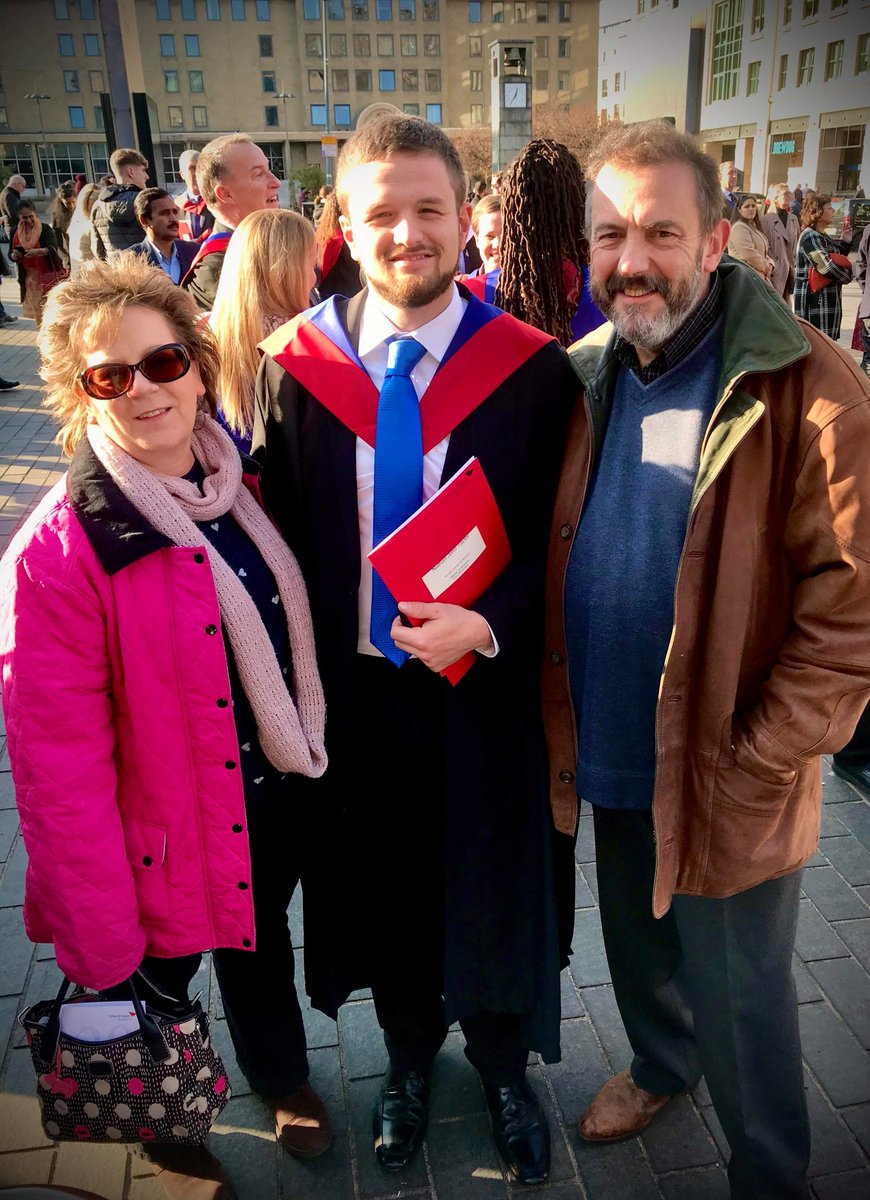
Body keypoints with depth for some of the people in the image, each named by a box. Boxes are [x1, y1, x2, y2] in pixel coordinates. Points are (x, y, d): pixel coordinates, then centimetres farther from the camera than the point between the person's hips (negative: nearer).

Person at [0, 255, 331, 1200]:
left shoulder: (244, 491, -5)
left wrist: (313, 759, 6)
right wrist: (101, 940, -20)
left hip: (276, 803, 5)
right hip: (166, 830, -5)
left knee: (260, 946, 30)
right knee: (155, 986, 21)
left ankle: (282, 1077, 61)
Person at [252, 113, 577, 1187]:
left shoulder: (533, 371, -10)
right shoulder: (294, 366, -5)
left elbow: (561, 539, -6)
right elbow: (276, 536, -1)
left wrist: (489, 623, -23)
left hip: (486, 687, -1)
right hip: (352, 689, 2)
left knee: (492, 886, 19)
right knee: (381, 886, 21)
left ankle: (502, 1067, 49)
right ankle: (409, 1058, 51)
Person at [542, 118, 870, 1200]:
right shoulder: (584, 379, 1)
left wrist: (757, 759, -18)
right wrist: (561, 724, 3)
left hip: (726, 783, -5)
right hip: (611, 759, 6)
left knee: (738, 999, 14)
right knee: (635, 950, 27)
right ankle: (658, 1064, 58)